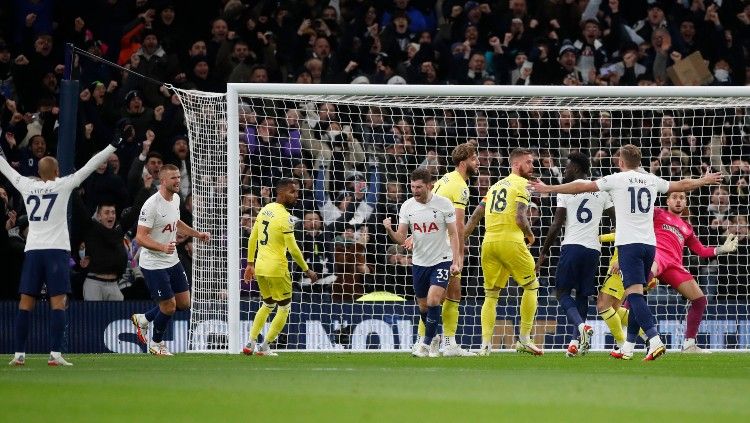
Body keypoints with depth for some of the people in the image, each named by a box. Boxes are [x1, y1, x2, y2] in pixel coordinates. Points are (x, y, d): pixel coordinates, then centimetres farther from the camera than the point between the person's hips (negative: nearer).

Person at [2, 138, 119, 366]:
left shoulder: (27, 186, 8)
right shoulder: (63, 185, 0)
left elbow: (7, 170, 25)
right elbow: (90, 167, 1)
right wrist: (113, 146, 6)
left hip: (32, 251, 3)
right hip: (57, 250, -3)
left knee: (26, 303, 4)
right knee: (58, 303, -5)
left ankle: (19, 354, 1)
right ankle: (55, 354, -14)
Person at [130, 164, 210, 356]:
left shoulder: (175, 198, 5)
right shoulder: (151, 205, -23)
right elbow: (140, 237, -25)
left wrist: (197, 234, 19)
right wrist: (163, 247, -38)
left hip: (172, 261, 8)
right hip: (154, 264, -8)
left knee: (184, 303, 10)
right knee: (169, 306, -4)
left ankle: (143, 319, 30)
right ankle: (156, 343, 22)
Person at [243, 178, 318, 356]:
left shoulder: (265, 210, 8)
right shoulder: (285, 217, -16)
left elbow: (252, 239, 13)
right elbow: (293, 249, -17)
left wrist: (250, 263, 22)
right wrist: (307, 271, -8)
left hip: (260, 267, 8)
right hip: (277, 268, -8)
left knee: (267, 305, 23)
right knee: (284, 308, 8)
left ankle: (251, 343, 16)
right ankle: (264, 346, 5)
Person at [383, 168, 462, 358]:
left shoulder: (444, 204, -10)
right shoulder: (407, 206, -3)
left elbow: (453, 234, -4)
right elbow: (401, 239, -3)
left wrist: (456, 262, -12)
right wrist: (389, 230, -25)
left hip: (441, 260, -4)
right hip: (419, 262, 4)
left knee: (433, 301, -19)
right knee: (423, 307, 10)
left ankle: (426, 344, -10)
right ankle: (433, 340, 33)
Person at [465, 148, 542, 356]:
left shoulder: (496, 185, 21)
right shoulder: (522, 184, 0)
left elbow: (475, 215, 17)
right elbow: (520, 217, -12)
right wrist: (530, 235, 6)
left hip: (489, 243, 6)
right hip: (510, 241, -6)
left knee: (491, 295, 11)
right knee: (531, 286, 12)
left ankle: (485, 344, -2)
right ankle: (524, 339, 9)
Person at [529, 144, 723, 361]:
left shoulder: (617, 179, -1)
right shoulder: (652, 180, 12)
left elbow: (582, 186, 0)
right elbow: (682, 185, 28)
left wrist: (549, 188, 9)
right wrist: (705, 180, 47)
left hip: (629, 244, -6)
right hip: (649, 243, 6)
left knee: (635, 294, -14)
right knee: (637, 297, 13)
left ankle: (655, 341, -31)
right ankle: (628, 347, 16)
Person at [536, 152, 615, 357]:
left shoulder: (566, 190, 0)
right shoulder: (601, 191, 11)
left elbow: (556, 225, -3)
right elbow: (617, 220, 10)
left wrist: (544, 252, 5)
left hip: (572, 246, -4)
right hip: (593, 248, 4)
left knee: (563, 292, 1)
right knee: (582, 295, 13)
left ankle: (581, 325, -24)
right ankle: (577, 341, 7)